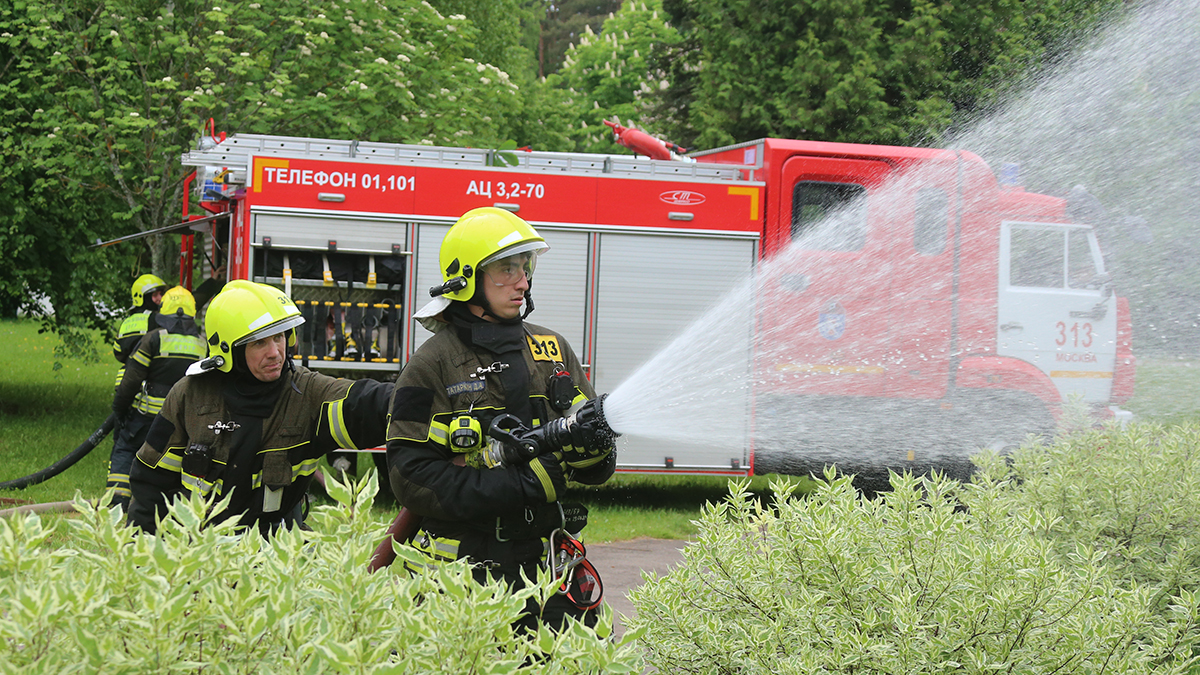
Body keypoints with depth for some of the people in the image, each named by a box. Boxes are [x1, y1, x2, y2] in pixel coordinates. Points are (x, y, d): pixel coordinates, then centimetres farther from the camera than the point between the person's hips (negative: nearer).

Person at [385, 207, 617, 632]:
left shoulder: (552, 350, 12)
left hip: (546, 566, 4)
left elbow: (598, 470, 13)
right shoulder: (432, 365, -3)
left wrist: (590, 443, -13)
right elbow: (412, 479, -12)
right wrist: (525, 483, -19)